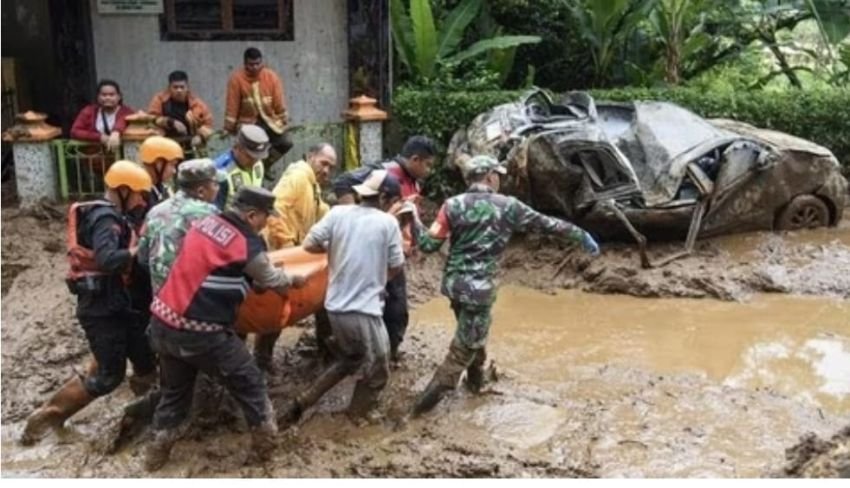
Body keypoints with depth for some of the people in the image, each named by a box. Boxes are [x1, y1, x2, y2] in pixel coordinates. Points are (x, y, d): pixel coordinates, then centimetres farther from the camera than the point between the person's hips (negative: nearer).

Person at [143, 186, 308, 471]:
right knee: (249, 382, 12)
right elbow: (271, 283, 7)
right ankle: (265, 442, 21)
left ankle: (157, 452, 30)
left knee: (175, 389, 24)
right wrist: (294, 280, 28)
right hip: (200, 332, -7)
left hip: (163, 321, 7)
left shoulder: (205, 223, 8)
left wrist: (251, 281, 26)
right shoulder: (248, 245, -11)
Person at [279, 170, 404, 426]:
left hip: (335, 307, 6)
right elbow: (396, 267, 0)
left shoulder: (338, 213, 1)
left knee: (347, 359, 28)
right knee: (376, 373, 15)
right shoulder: (388, 222, -7)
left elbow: (309, 245, -2)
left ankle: (300, 403, 24)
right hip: (365, 311, -6)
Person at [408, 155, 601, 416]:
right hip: (479, 287, -4)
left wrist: (414, 219, 9)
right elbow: (547, 224, 4)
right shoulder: (507, 206, -4)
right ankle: (433, 393, 1)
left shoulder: (453, 205, -2)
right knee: (466, 345, 5)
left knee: (472, 334, 27)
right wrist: (582, 235, 15)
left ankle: (476, 378, 43)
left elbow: (429, 245, -6)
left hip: (453, 282, 5)